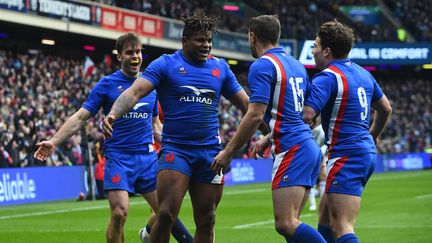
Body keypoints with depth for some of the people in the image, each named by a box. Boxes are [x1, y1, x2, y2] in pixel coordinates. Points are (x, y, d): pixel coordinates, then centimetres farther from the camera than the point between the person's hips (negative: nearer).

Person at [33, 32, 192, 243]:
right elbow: (79, 118, -4)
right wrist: (53, 142, -13)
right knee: (119, 213, -16)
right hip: (118, 157, -4)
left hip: (147, 156, 4)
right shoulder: (107, 84, -1)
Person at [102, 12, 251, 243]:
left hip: (210, 152, 4)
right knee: (166, 214, -16)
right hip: (175, 149, -4)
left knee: (206, 222, 6)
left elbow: (246, 104, 16)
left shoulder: (220, 67, 11)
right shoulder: (165, 64, -1)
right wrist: (113, 113, -31)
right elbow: (135, 91, -13)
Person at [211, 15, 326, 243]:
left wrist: (228, 152, -8)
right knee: (290, 223, 9)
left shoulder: (262, 66, -8)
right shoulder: (295, 64, 18)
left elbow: (255, 115, -17)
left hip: (292, 151, -9)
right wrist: (269, 140, 31)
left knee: (286, 224, -16)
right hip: (309, 147, 9)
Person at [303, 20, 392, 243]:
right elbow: (386, 109, 24)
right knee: (325, 215, 20)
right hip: (367, 152, 10)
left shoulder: (327, 77, -13)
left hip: (347, 156, -10)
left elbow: (306, 116, -23)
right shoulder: (362, 73, 14)